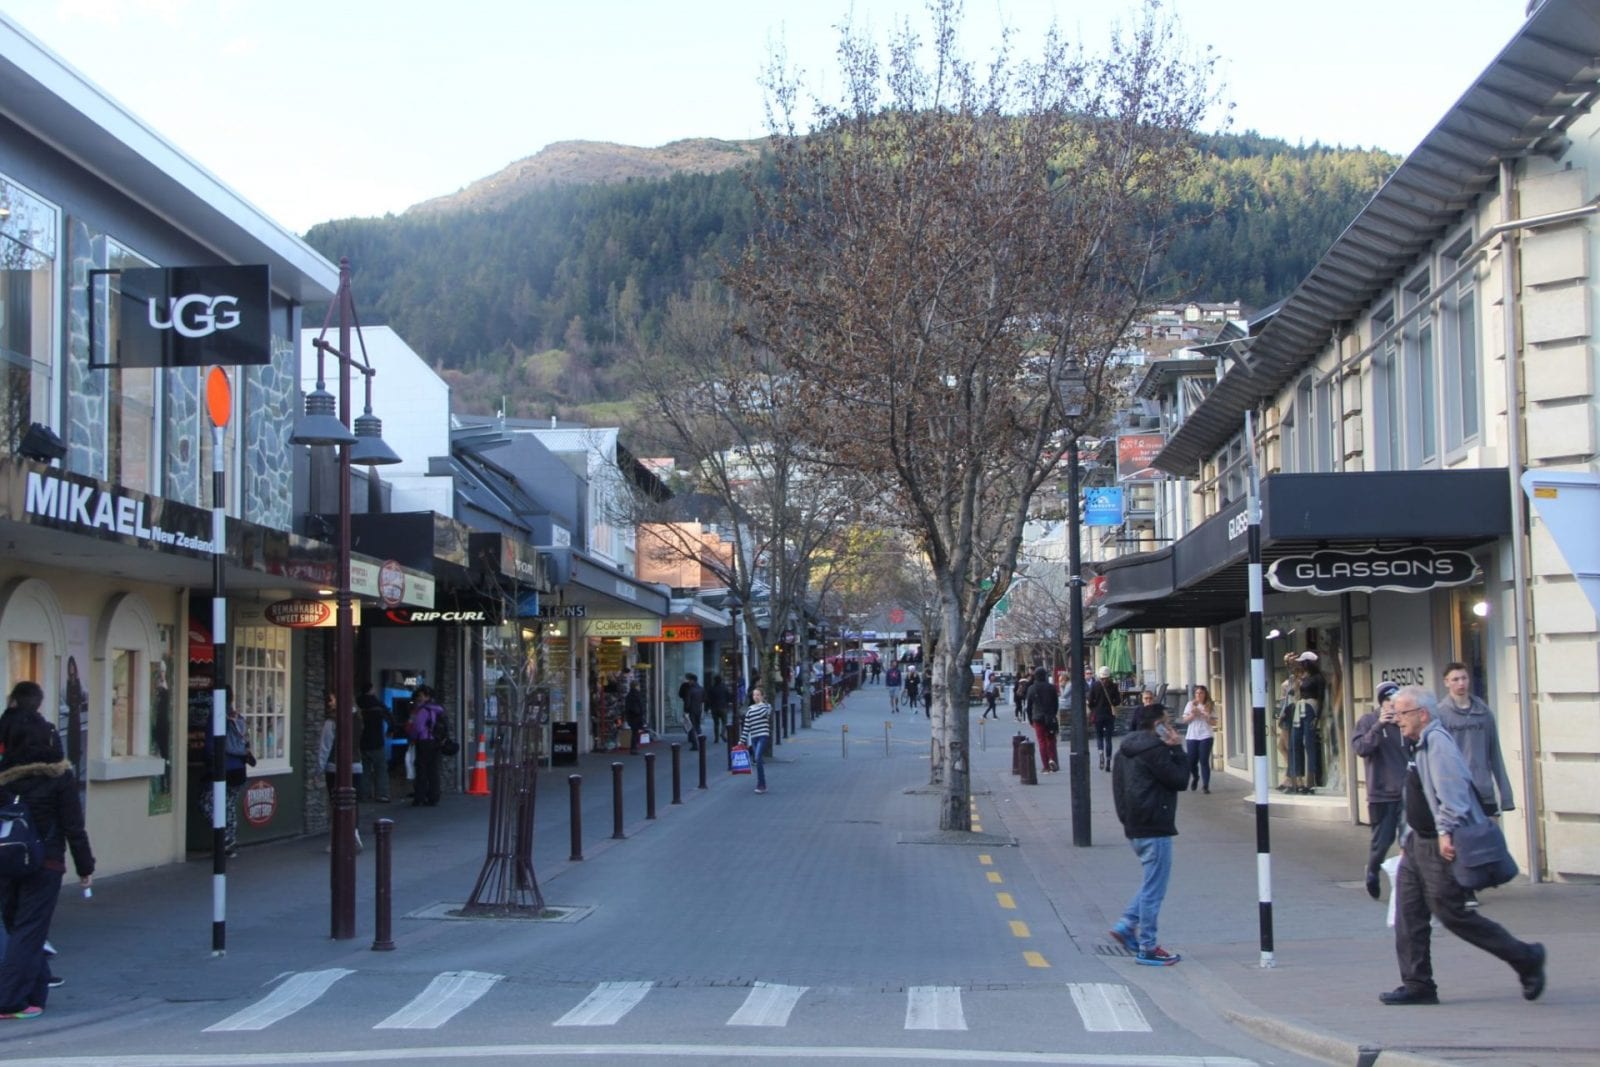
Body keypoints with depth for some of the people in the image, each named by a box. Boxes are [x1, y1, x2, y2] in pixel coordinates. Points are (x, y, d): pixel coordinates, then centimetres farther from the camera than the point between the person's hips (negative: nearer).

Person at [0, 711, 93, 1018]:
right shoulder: (58, 777, -9)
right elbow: (73, 827, -8)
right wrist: (85, 867, 1)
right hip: (45, 865, -4)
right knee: (30, 932, 0)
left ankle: (34, 993, 24)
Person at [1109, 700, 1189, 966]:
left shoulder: (1126, 750, 13)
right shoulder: (1154, 749, -16)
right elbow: (1180, 780, -14)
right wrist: (1177, 750, -5)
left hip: (1134, 826, 10)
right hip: (1154, 827, -10)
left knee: (1151, 883, 21)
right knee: (1153, 887, -3)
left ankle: (1127, 924, 13)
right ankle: (1147, 948, 1)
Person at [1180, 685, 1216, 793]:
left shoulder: (1210, 706, 4)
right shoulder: (1190, 705, 8)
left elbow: (1214, 723, 1)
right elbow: (1184, 720, 6)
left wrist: (1204, 715, -14)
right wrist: (1193, 714, -11)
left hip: (1206, 736, -2)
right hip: (1191, 736, 2)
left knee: (1204, 761, -8)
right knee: (1191, 761, 2)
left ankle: (1205, 785, -4)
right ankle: (1195, 778, 32)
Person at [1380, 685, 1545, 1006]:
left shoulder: (1437, 741, -16)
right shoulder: (1418, 745, 16)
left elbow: (1452, 792, -25)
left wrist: (1446, 832, -28)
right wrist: (1408, 838, 21)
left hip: (1442, 846, -10)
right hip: (1419, 841, 10)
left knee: (1451, 912, -6)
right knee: (1408, 911, 5)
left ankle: (1525, 958, 7)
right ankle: (1417, 985, 9)